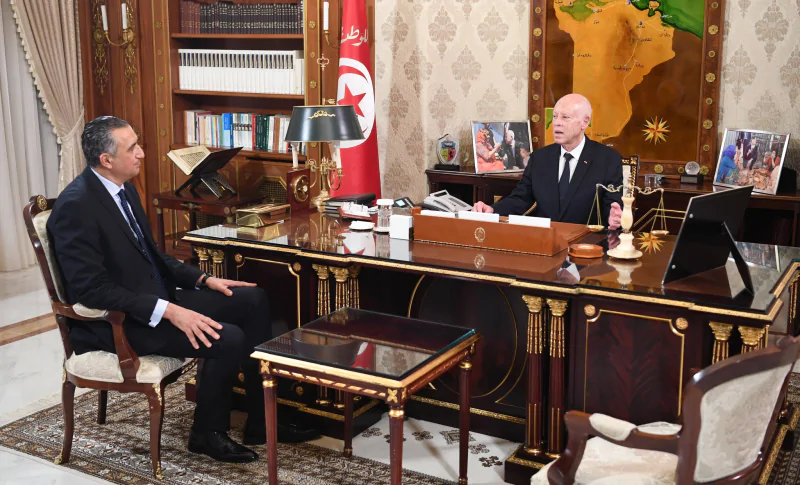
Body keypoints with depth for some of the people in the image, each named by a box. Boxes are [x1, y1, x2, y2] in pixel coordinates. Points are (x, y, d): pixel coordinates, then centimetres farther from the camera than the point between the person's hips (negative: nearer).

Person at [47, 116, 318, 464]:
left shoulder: (124, 188, 8)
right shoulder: (76, 206, -21)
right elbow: (92, 289, -25)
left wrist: (203, 279, 5)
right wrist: (168, 311, -28)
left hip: (158, 297, 10)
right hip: (117, 323, -10)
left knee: (253, 300, 1)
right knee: (227, 338, -24)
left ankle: (261, 421, 6)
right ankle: (208, 433, 2)